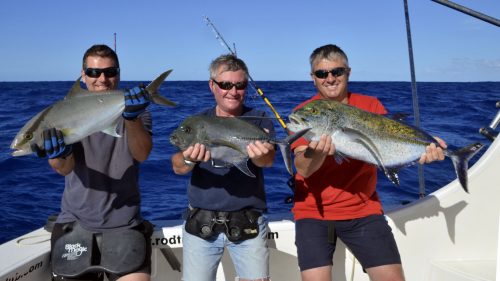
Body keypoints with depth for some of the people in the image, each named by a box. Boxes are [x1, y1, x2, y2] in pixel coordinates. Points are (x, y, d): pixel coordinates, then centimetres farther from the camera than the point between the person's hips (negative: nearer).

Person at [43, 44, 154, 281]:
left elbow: (141, 154, -19)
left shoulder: (137, 111, 0)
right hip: (75, 222, 1)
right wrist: (59, 156, -36)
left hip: (124, 224, -1)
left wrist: (132, 119, -38)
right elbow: (65, 168, -13)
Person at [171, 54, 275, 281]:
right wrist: (188, 160, -32)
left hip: (248, 224, -1)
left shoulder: (259, 121, 0)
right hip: (200, 223, 1)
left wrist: (260, 154, -42)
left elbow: (268, 160, -18)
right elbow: (177, 167, -8)